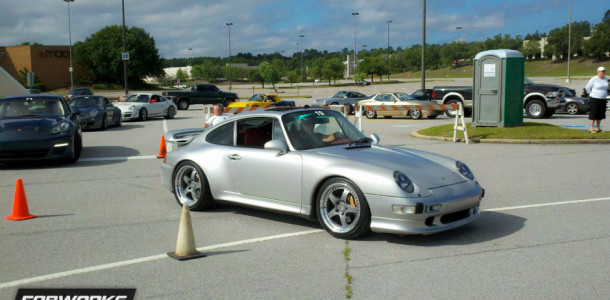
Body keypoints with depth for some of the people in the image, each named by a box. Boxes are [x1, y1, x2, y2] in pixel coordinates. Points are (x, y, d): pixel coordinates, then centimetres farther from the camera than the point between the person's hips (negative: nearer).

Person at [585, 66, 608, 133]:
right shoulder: (594, 79, -10)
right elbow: (587, 88, -4)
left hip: (603, 99, 6)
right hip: (594, 99, -6)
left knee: (600, 114, 9)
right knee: (594, 113, -6)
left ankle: (598, 128, 16)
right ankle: (591, 128, -2)